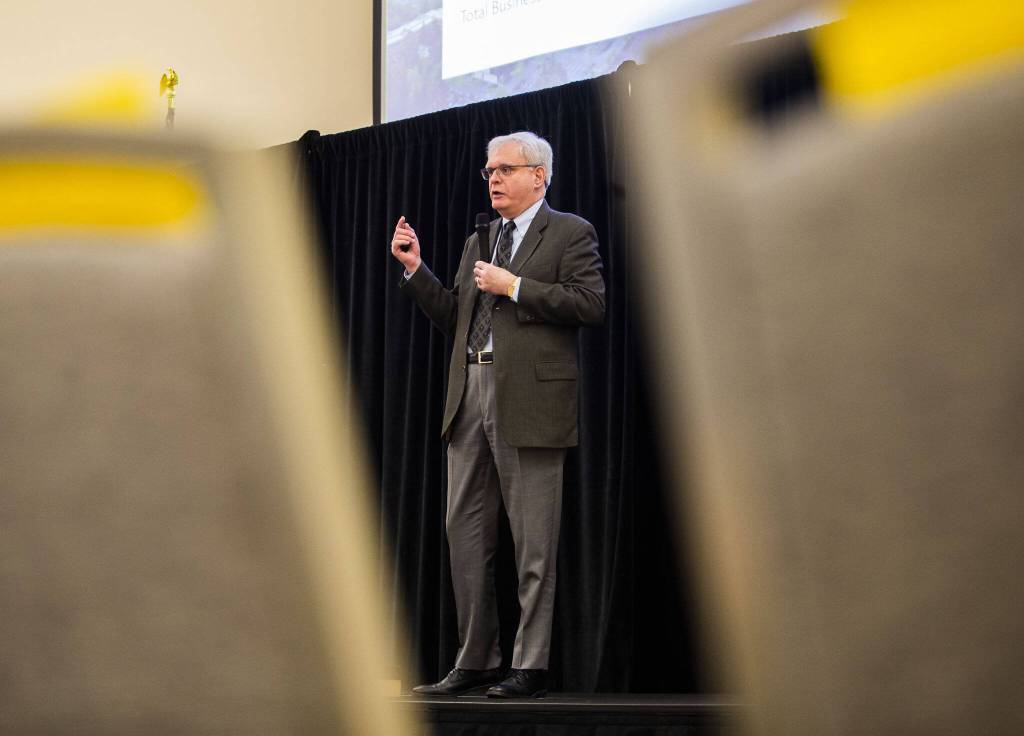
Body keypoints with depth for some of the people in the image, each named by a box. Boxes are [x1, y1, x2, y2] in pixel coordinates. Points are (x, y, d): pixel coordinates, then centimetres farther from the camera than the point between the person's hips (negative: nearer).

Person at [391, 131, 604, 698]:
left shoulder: (570, 233, 2)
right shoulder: (477, 243, 22)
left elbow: (592, 304, -11)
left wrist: (514, 286, -12)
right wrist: (414, 269, 11)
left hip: (530, 401, -7)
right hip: (470, 397, 7)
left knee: (533, 540, -2)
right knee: (465, 530, 7)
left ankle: (531, 667, 5)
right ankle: (475, 660, 16)